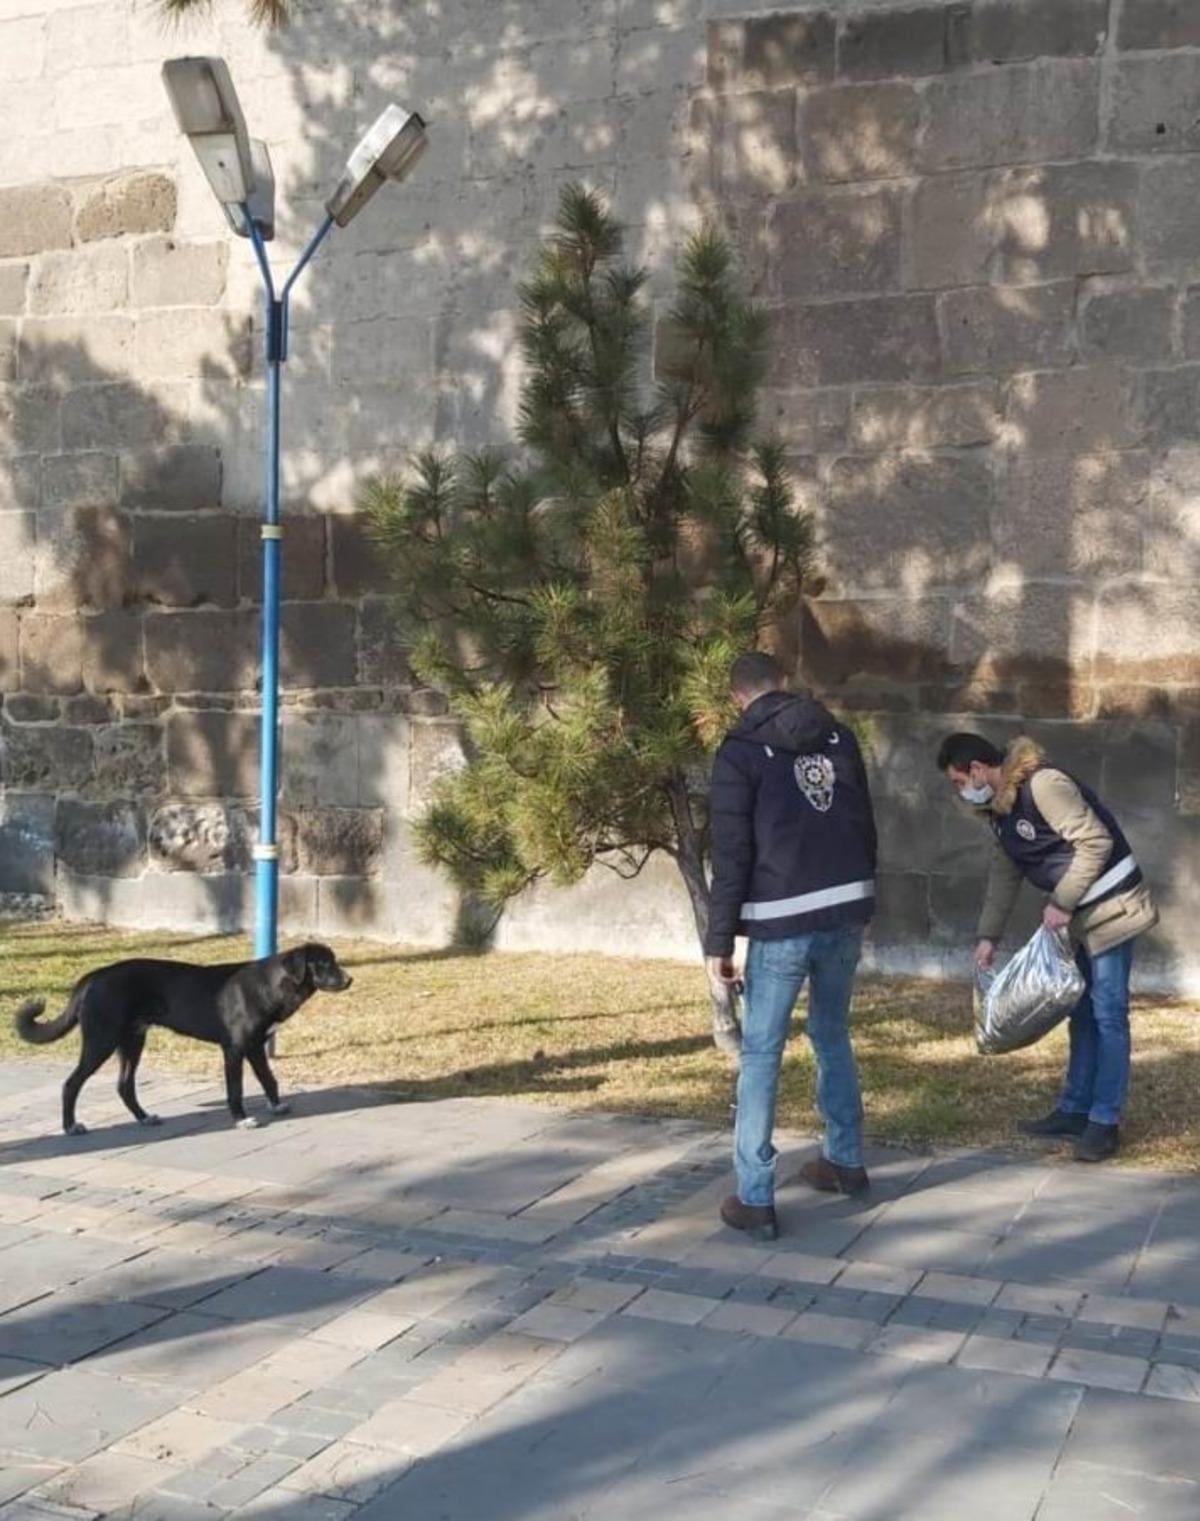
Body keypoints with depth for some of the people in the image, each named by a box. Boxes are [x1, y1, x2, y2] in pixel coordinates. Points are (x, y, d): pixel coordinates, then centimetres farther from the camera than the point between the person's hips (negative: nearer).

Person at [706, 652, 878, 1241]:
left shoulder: (740, 752, -5)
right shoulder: (838, 736, 10)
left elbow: (731, 854, -9)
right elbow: (866, 826, 14)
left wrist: (719, 941, -4)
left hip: (782, 924, -5)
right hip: (846, 913, 5)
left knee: (761, 1056, 2)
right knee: (833, 1038, 22)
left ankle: (755, 1199, 3)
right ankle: (845, 1161, 33)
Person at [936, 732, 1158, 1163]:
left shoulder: (1043, 785, -22)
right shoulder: (1000, 809, 8)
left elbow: (1096, 842, -24)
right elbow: (1003, 874, 14)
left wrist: (1061, 903, -21)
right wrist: (988, 936, 9)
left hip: (1110, 907, -10)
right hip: (1078, 914, 10)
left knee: (1107, 1015, -4)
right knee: (1081, 1012, 15)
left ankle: (1105, 1123, 1)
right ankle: (1075, 1110, 23)